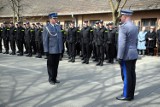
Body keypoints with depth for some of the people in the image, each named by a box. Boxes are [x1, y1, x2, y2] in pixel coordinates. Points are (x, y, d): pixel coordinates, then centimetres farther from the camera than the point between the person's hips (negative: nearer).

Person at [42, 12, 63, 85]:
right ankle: (51, 79, 18)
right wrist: (46, 50, -12)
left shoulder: (58, 26, 11)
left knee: (56, 65, 12)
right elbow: (45, 40, -8)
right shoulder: (46, 28, -6)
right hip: (51, 50, -5)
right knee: (51, 65, 6)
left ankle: (54, 78, 25)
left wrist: (61, 48, 11)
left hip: (58, 50, 5)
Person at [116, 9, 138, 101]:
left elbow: (122, 44, -20)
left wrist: (120, 57, -16)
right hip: (134, 54, 9)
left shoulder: (123, 27, -16)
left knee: (126, 76, -1)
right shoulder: (135, 27, 11)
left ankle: (127, 95, 7)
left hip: (126, 55, -9)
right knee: (132, 75, 11)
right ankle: (131, 94, 20)